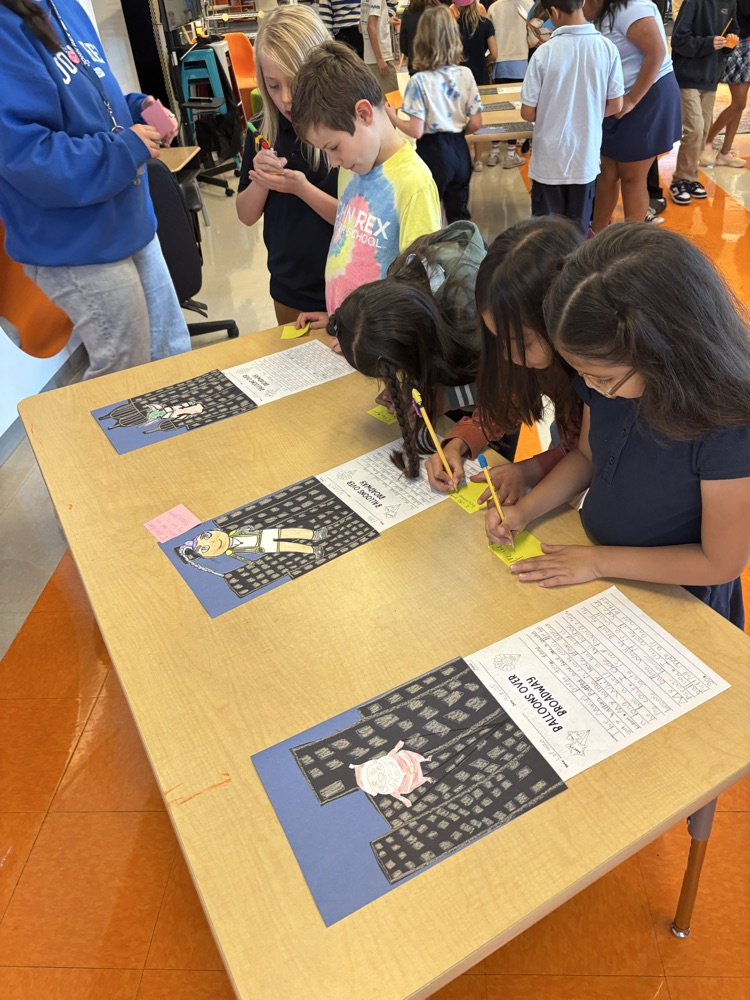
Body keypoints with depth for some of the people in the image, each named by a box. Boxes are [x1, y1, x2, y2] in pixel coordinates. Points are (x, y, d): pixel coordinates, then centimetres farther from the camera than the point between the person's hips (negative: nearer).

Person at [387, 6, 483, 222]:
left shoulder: (419, 81, -14)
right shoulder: (466, 74, -3)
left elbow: (416, 131, -16)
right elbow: (475, 124, -1)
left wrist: (393, 117, 1)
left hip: (432, 152, -4)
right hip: (459, 150, 4)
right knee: (459, 215, 16)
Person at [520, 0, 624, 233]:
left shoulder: (545, 52, -14)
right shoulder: (607, 47, -6)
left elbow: (528, 113, -8)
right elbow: (615, 106, 2)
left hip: (549, 160, -2)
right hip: (586, 157, 2)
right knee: (578, 231, 14)